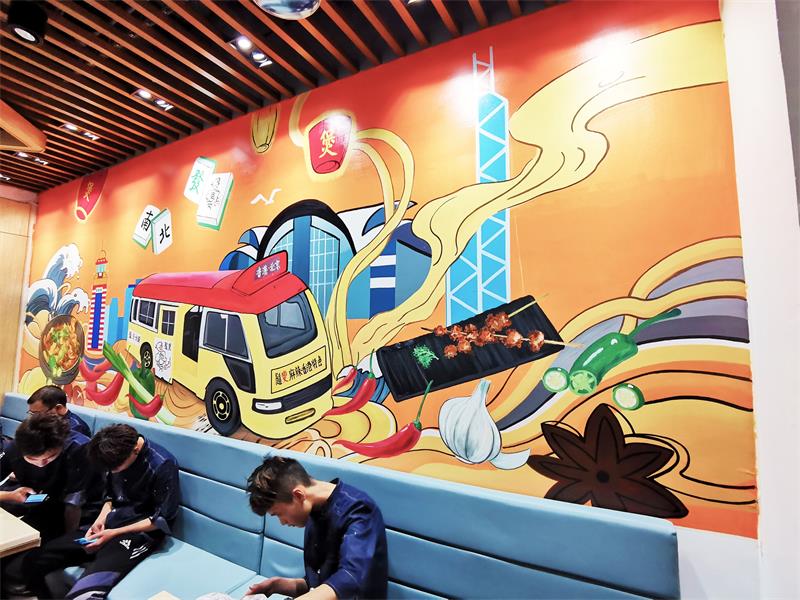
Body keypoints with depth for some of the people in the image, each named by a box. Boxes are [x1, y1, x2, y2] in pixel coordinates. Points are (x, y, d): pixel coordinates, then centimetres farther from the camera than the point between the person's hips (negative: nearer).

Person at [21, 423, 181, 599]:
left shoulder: (163, 465, -22)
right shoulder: (116, 455, -1)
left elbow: (162, 519, -15)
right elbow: (110, 494, 16)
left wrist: (114, 533, -15)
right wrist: (101, 519, -2)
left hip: (141, 532, -7)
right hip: (109, 525, 8)